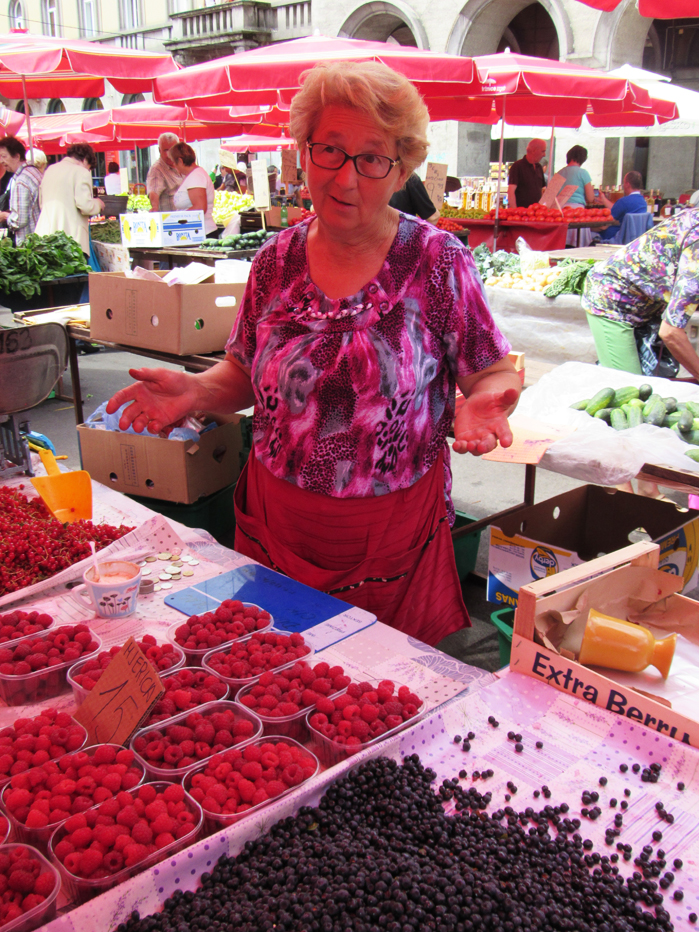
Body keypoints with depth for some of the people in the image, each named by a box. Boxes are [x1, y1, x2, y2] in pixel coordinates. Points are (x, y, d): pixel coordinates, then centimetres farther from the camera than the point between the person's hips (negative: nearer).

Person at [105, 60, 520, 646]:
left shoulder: (438, 262, -8)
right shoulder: (277, 261, 1)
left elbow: (494, 374, -3)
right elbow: (247, 372, 11)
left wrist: (481, 402, -25)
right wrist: (197, 390, -9)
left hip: (393, 538, -3)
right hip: (276, 527, 3)